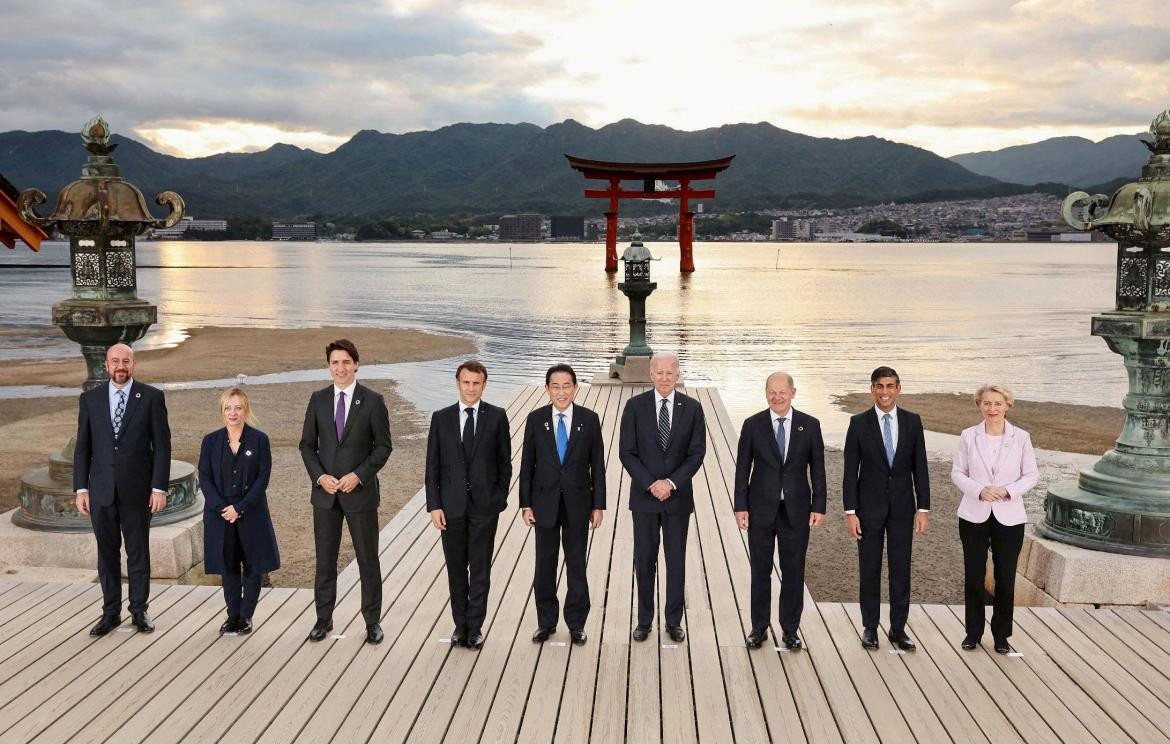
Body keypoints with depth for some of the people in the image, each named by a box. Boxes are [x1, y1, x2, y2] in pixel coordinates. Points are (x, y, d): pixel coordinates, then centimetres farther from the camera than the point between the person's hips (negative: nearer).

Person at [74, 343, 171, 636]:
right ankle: (111, 612, 21)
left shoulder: (152, 397, -2)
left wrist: (159, 488, -8)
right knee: (107, 553, 10)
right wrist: (81, 489, 1)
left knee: (138, 552, 8)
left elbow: (162, 445, -3)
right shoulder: (90, 399, 4)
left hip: (137, 490, -2)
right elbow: (83, 447, 6)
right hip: (101, 490, 2)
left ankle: (139, 610, 21)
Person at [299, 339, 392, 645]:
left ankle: (372, 621, 17)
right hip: (325, 492, 3)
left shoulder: (372, 401, -4)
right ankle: (323, 619, 22)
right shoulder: (318, 399, 4)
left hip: (360, 491, -2)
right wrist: (320, 476, -8)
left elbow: (383, 446, -4)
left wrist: (359, 475, -15)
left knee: (368, 559, 5)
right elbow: (307, 444, 7)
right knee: (324, 559, 10)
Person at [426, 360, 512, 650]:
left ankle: (474, 628, 12)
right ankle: (460, 624, 24)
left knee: (480, 569, 3)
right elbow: (432, 466, 2)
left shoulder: (497, 416, 0)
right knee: (456, 568, 11)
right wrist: (434, 505, -3)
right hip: (452, 506, 2)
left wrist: (500, 498, -2)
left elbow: (504, 462, 3)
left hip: (484, 506, -1)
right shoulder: (441, 418, 3)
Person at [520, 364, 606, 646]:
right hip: (545, 502, 1)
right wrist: (526, 504, -2)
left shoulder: (589, 419, -4)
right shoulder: (536, 419, -3)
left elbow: (598, 464, -1)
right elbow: (527, 464, 1)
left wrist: (598, 505, -2)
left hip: (577, 503, 0)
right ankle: (546, 622, 24)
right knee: (544, 564, 10)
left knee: (576, 564, 9)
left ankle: (576, 623, 22)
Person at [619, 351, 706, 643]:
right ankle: (644, 620, 20)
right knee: (644, 560, 7)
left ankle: (674, 621, 20)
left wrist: (671, 482, -14)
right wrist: (650, 484, -14)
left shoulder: (692, 408, -1)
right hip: (644, 497, 0)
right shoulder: (635, 406, -3)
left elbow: (697, 453, -3)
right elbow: (626, 452, -5)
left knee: (676, 561, 8)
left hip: (678, 496, 0)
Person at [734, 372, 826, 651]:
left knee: (794, 572, 7)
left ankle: (790, 630, 20)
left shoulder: (810, 425, 0)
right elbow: (742, 468, 0)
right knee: (760, 570, 8)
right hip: (761, 509, 0)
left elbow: (817, 469, 2)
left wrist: (819, 507, -2)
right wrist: (741, 507, -4)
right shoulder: (752, 425, -2)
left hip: (796, 509, 0)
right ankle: (759, 628, 21)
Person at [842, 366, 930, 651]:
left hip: (902, 506, 2)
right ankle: (870, 627, 17)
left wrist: (923, 508, -2)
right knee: (870, 568, 6)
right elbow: (850, 470, -4)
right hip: (869, 506, -1)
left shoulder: (912, 421, 2)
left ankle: (898, 628, 16)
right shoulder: (859, 423, -4)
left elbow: (920, 467, 3)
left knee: (901, 567, 6)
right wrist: (850, 511, -9)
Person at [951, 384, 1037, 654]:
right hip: (974, 517, 0)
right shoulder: (968, 436, -1)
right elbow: (958, 473, 1)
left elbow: (1031, 475, 2)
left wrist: (1008, 490, -15)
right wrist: (979, 490, -16)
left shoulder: (1021, 437, -2)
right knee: (973, 577, 6)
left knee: (1005, 580, 6)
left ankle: (1001, 636, 20)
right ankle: (973, 632, 21)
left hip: (1009, 517, 0)